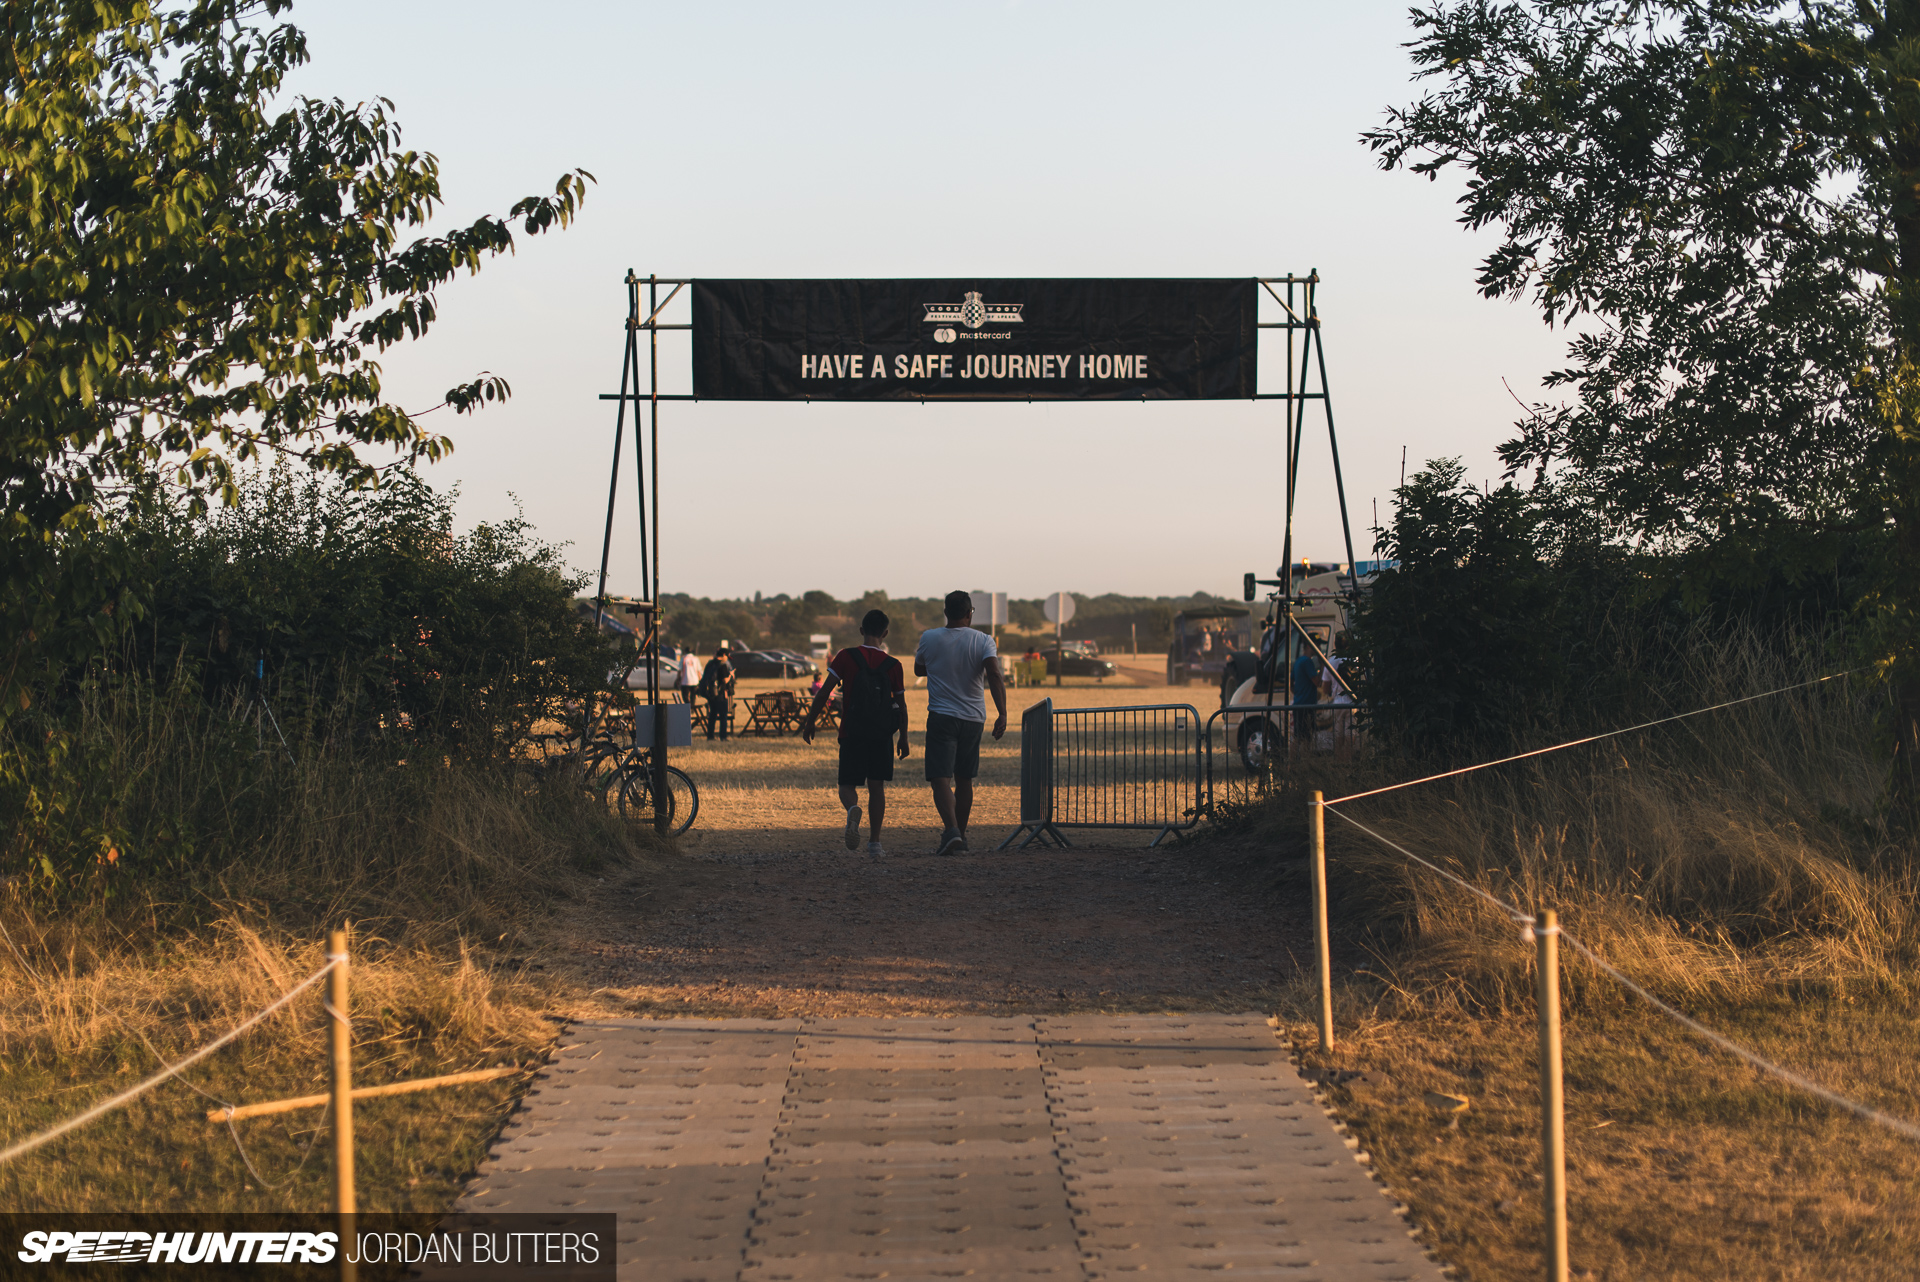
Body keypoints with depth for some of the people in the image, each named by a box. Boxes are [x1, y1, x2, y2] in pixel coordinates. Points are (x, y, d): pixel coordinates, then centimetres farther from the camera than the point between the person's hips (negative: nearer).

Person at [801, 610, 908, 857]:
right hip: (882, 735, 1)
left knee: (847, 785, 8)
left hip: (852, 734, -1)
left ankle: (853, 809, -27)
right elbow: (901, 704, 3)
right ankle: (875, 843, 9)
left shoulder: (846, 656, -6)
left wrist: (810, 721, 0)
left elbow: (824, 691, -9)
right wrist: (903, 738, 14)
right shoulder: (893, 665, -1)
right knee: (877, 786, 11)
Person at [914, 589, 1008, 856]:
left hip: (941, 716, -2)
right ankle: (960, 838, 22)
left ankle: (951, 830, -30)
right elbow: (994, 675, -18)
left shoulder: (929, 638, -1)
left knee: (940, 779, -8)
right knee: (964, 780, 15)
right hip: (973, 718, 2)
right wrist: (1002, 714, -22)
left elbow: (918, 670, 16)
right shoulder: (983, 641, -3)